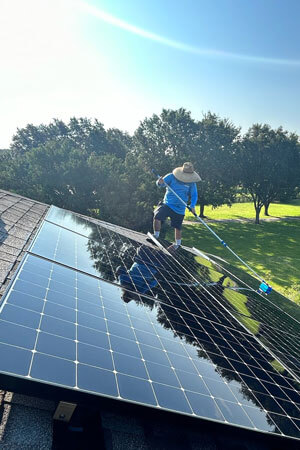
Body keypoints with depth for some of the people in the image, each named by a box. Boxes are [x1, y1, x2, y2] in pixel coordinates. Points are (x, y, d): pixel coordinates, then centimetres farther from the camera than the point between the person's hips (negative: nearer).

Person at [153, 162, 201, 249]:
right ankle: (156, 236, -2)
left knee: (178, 227, 7)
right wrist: (160, 182, -35)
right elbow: (161, 184, -9)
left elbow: (194, 195, 1)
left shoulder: (192, 183, -3)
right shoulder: (171, 176, -7)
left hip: (179, 208, 1)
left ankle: (177, 244, 31)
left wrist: (192, 206, -17)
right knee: (157, 217, -22)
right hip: (167, 204, 0)